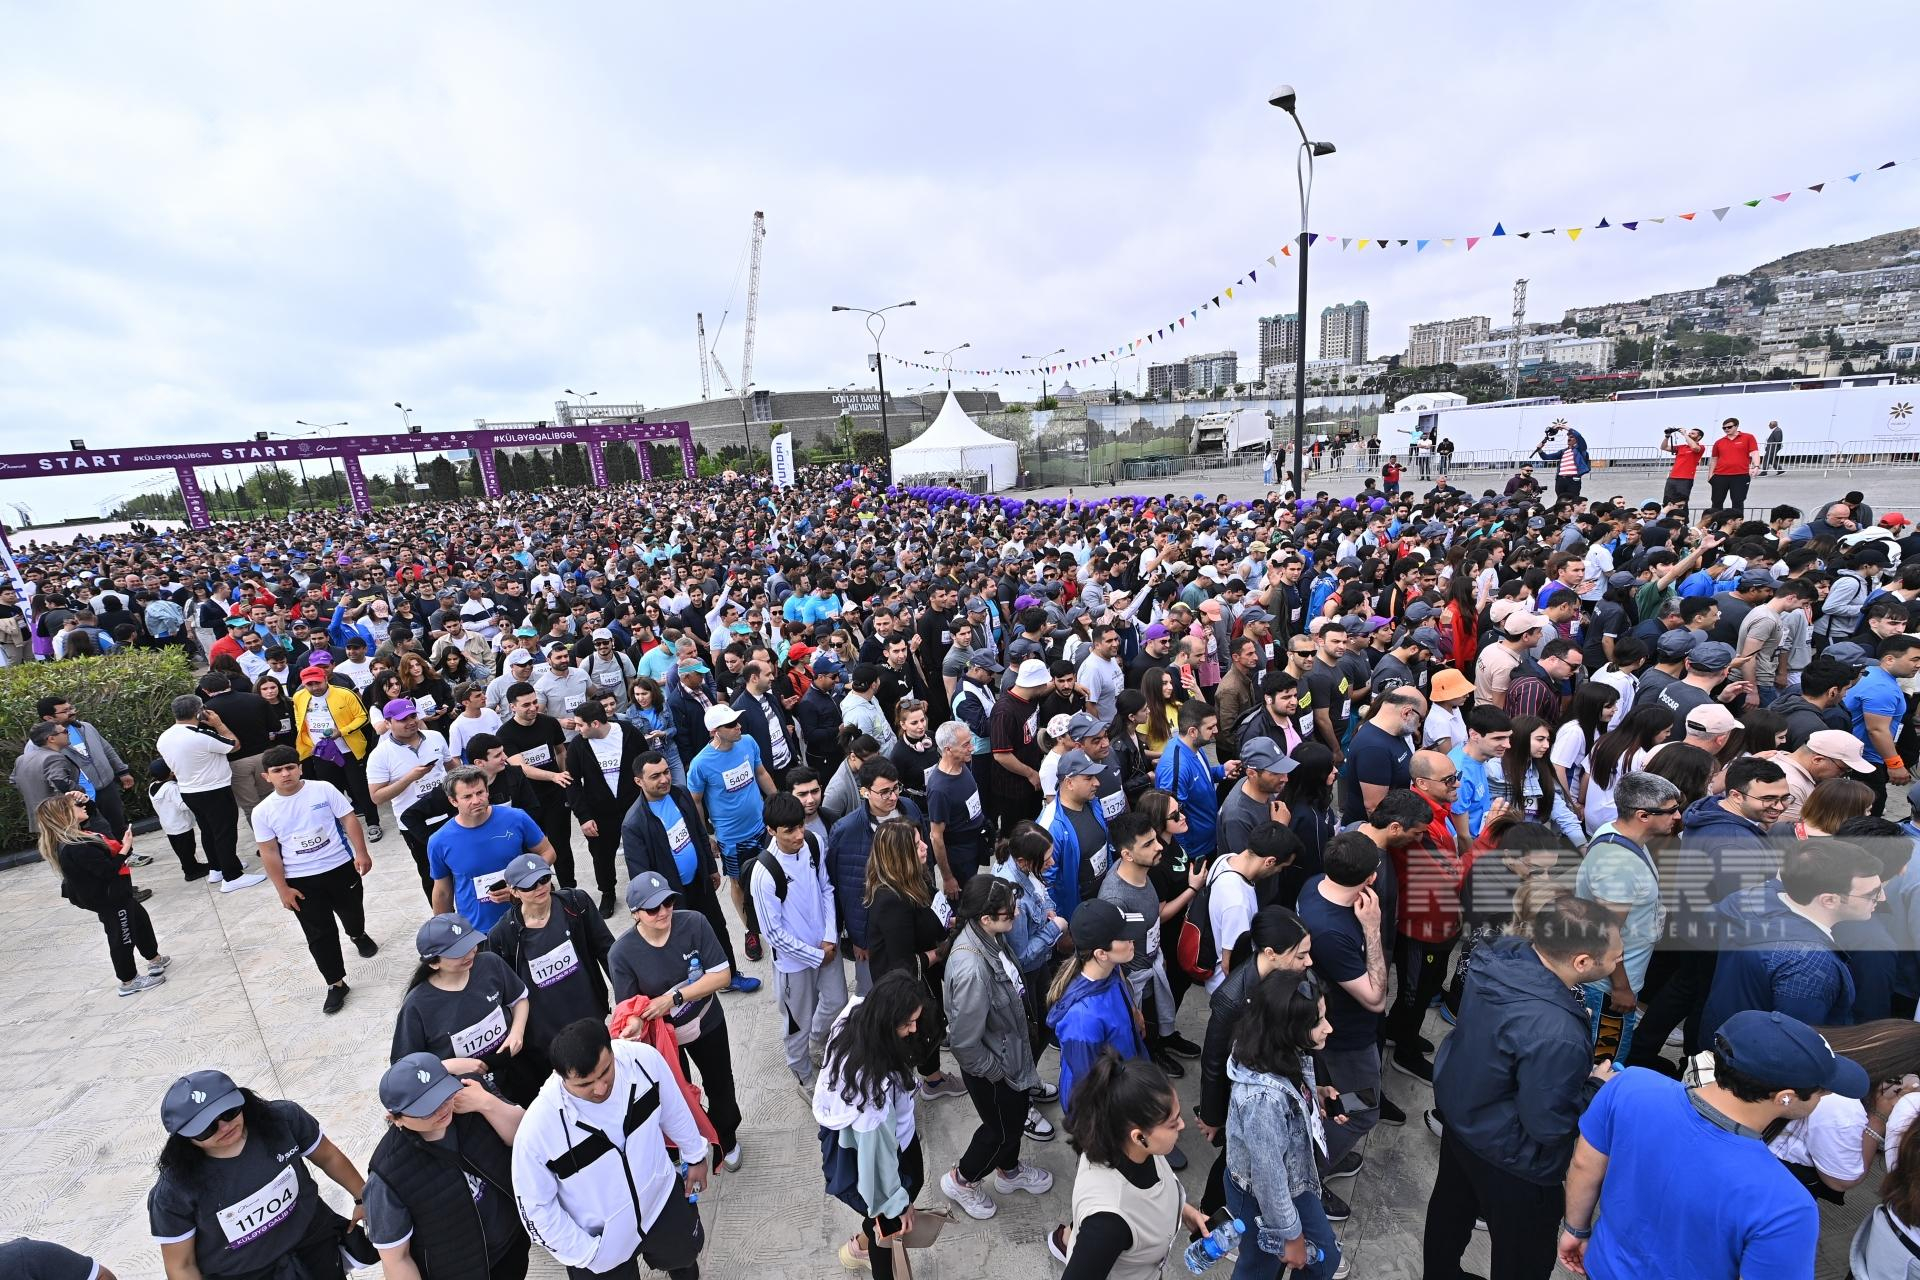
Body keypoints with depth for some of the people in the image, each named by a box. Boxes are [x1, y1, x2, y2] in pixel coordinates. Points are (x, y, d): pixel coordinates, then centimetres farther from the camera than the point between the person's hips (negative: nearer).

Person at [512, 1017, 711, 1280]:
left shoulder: (643, 1058, -28)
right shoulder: (537, 1128, -35)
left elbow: (673, 1109, -7)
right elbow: (535, 1207, -17)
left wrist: (695, 1155, 6)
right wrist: (586, 1254, -11)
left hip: (661, 1197, 4)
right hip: (602, 1241, -3)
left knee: (685, 1252, 30)